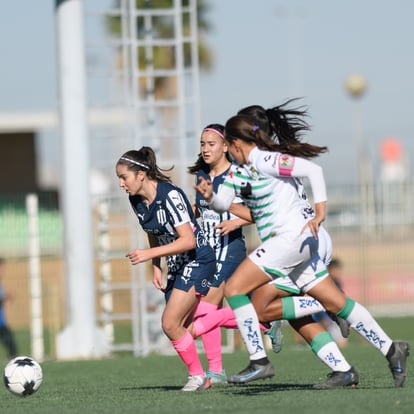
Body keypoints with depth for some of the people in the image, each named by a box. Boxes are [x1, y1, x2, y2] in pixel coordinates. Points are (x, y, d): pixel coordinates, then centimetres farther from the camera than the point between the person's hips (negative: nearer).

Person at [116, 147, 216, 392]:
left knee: (170, 324, -15)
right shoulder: (136, 201, 0)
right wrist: (156, 267, 7)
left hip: (198, 261, -9)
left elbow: (188, 240, -29)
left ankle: (197, 375, 1)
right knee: (180, 328, 6)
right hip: (177, 265, 9)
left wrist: (149, 254, -31)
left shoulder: (170, 195, -24)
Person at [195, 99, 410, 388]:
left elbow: (313, 169, -20)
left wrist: (320, 212, -23)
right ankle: (391, 350, 15)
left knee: (234, 288, -11)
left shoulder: (265, 160, -15)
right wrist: (210, 195, -9)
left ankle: (259, 361, -10)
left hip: (294, 235, -10)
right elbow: (224, 202, 12)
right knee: (336, 302, 11)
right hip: (286, 242, 10)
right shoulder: (240, 169, 13)